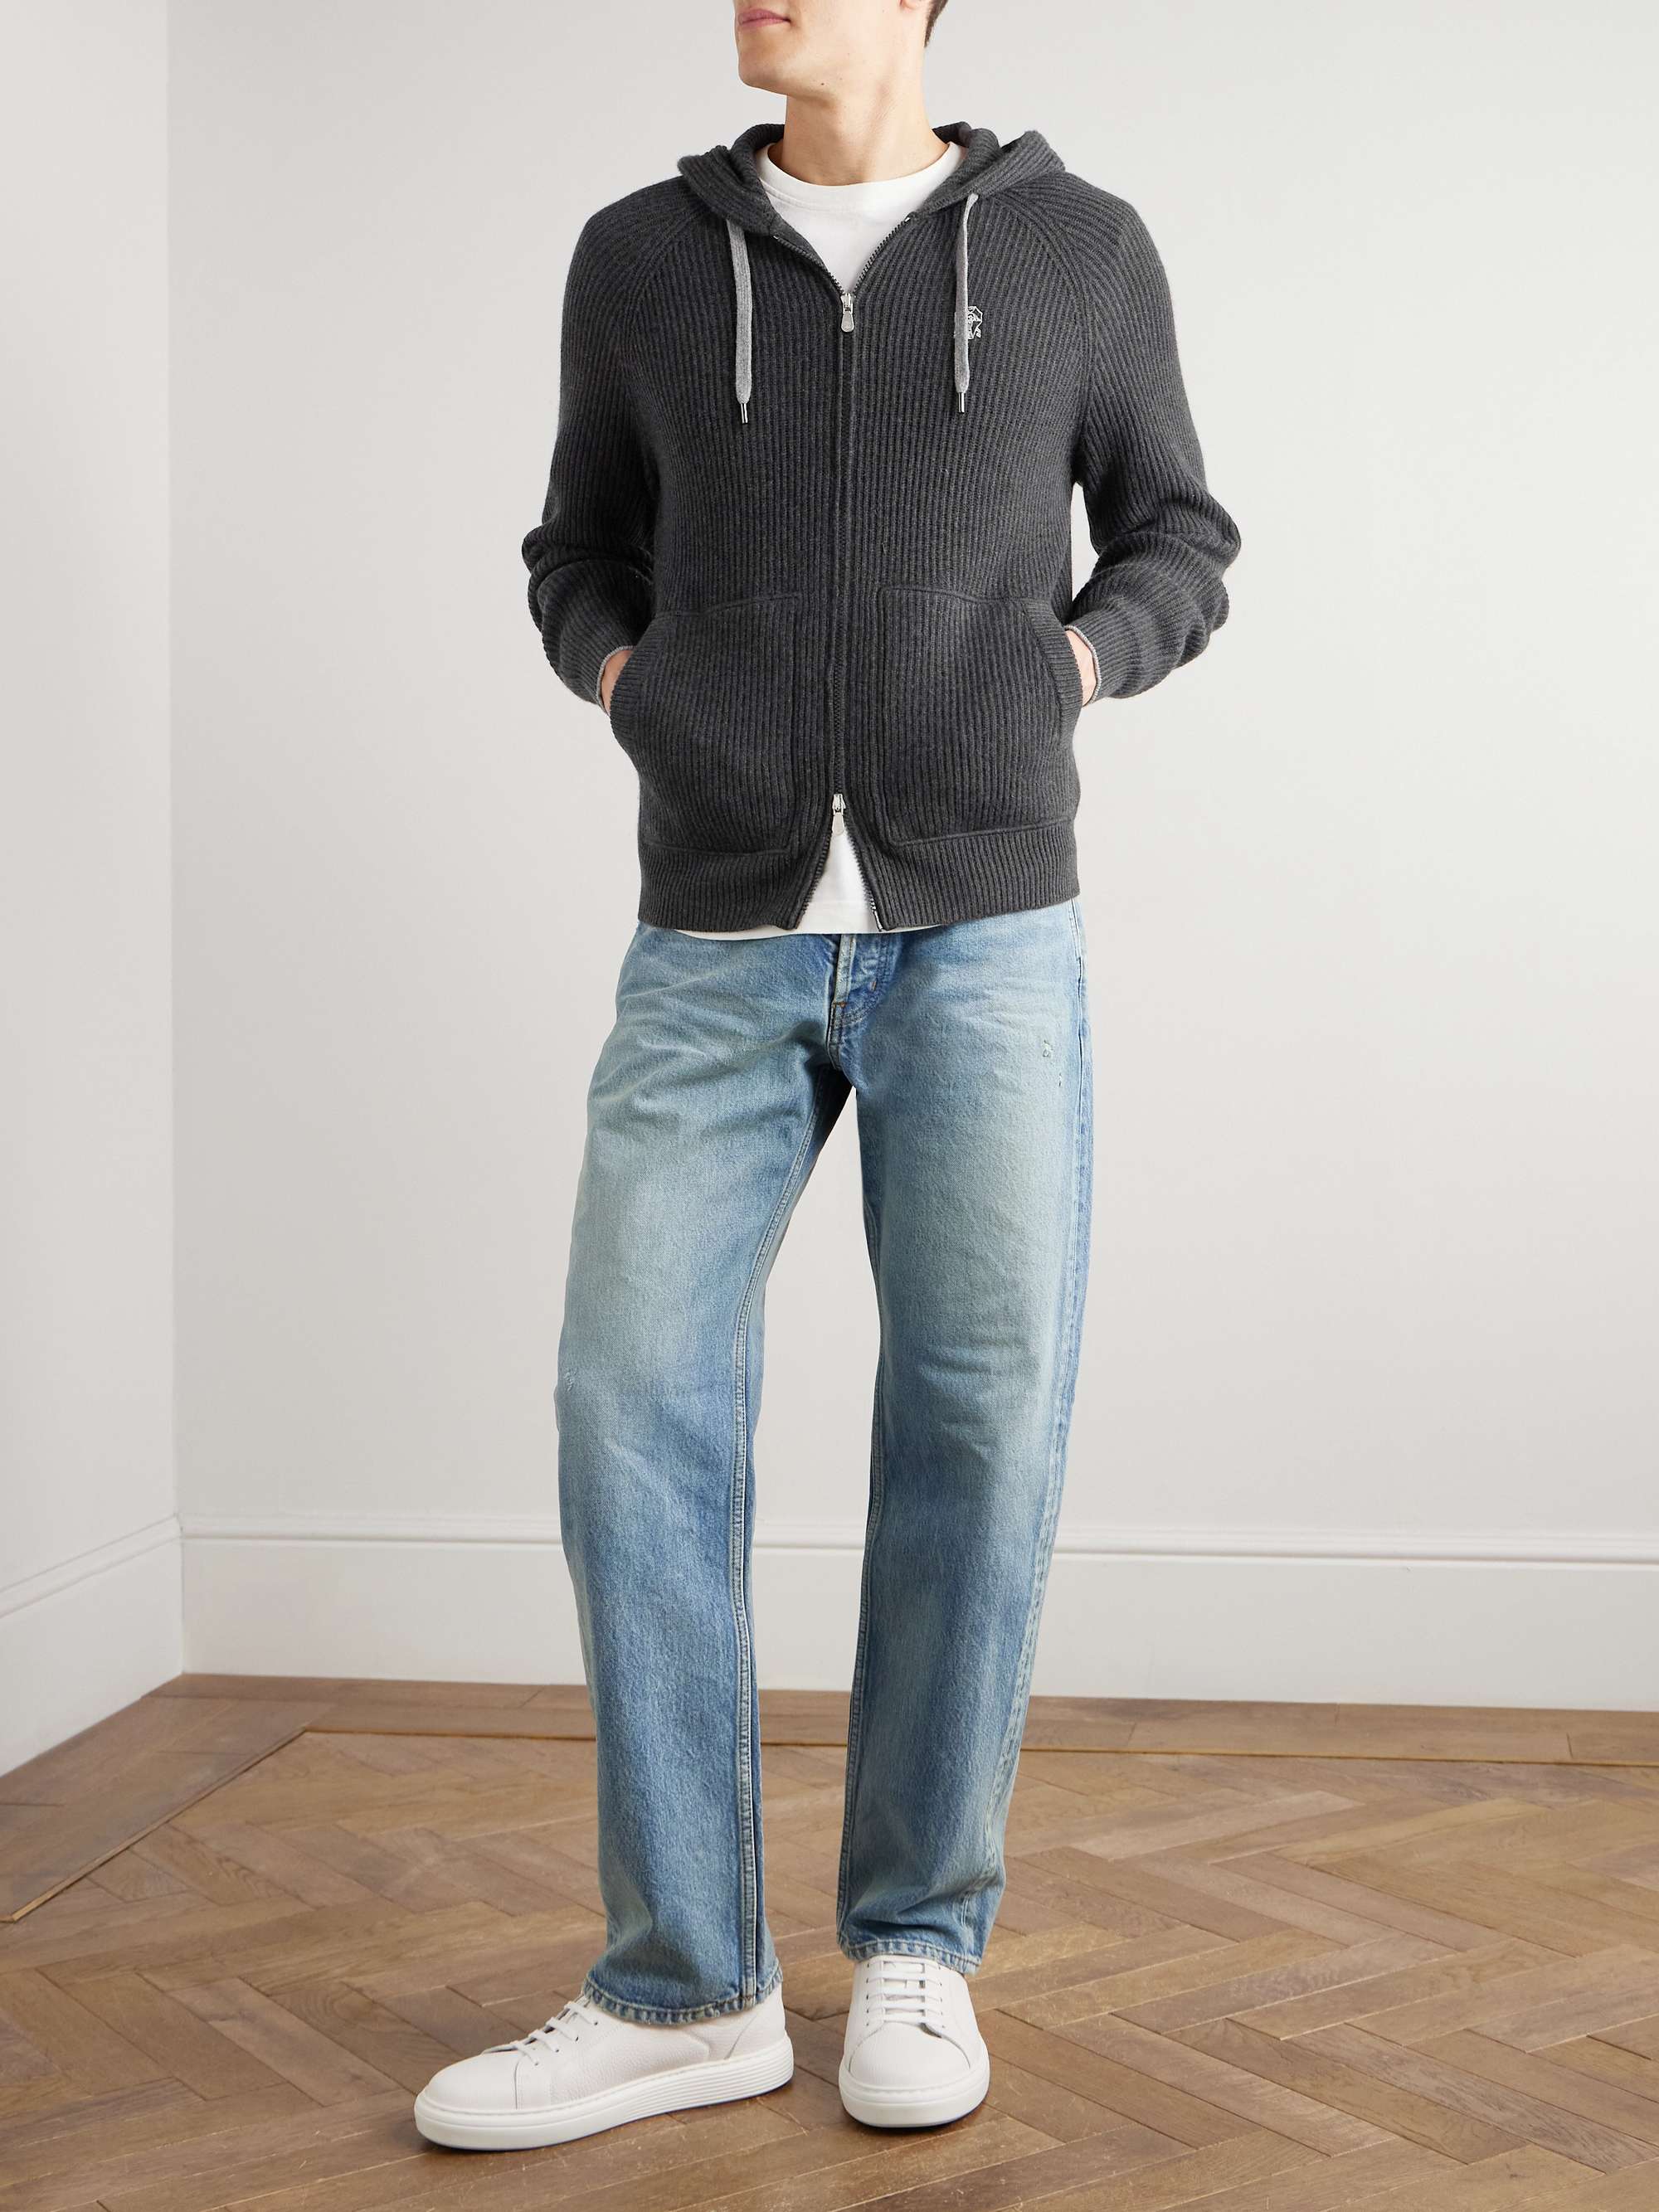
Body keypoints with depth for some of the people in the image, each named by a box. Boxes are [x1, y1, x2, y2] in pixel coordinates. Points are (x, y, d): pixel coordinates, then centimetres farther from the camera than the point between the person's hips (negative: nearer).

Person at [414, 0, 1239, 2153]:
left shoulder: (1082, 249, 6)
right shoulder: (640, 258, 9)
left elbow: (1177, 545, 14)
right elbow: (585, 560, 18)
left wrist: (1066, 671, -7)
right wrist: (630, 682, -4)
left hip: (985, 936, -1)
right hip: (720, 948, 2)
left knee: (978, 1424, -4)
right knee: (640, 1412, -7)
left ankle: (916, 1948, 13)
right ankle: (686, 1989, 3)